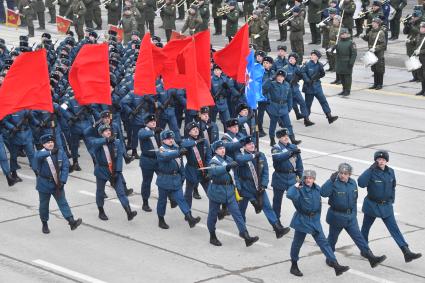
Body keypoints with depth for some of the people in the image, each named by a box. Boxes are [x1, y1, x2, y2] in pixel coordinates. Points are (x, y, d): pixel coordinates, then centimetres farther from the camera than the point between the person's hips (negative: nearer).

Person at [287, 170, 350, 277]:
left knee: (323, 242, 1)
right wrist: (296, 186, -25)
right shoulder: (300, 189, -16)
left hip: (315, 220, 5)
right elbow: (290, 195, -37)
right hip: (302, 220, -5)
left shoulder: (317, 188, 2)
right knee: (297, 243, 10)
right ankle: (294, 266, 27)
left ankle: (335, 265, -3)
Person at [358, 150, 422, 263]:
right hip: (372, 206, -3)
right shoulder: (372, 172, -15)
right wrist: (370, 169, -31)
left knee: (394, 229, -2)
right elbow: (361, 183, -33)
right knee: (366, 227, 13)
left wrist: (391, 200, 11)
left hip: (386, 206, 3)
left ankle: (406, 252, -10)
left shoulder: (390, 172, 0)